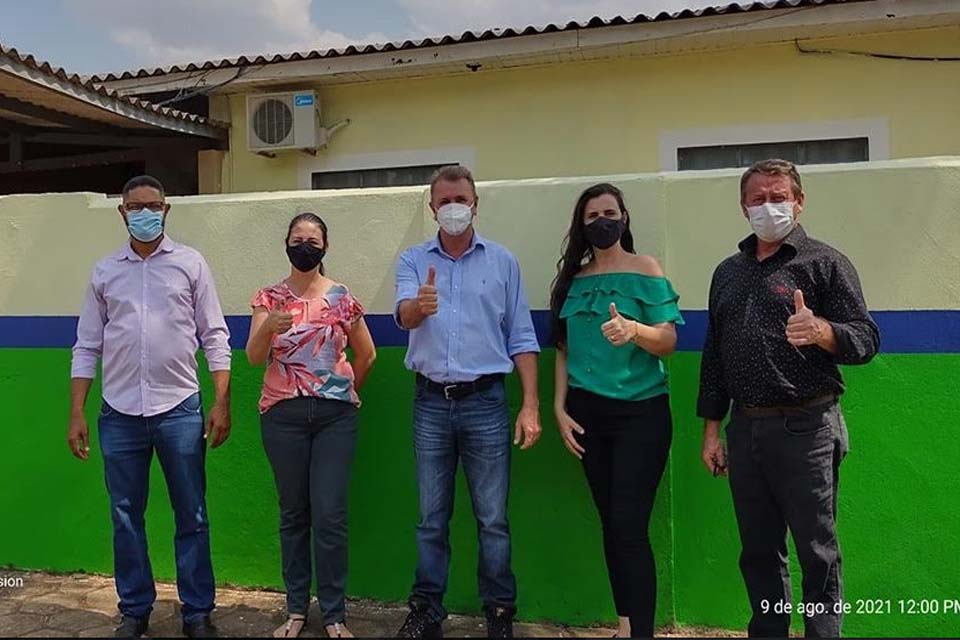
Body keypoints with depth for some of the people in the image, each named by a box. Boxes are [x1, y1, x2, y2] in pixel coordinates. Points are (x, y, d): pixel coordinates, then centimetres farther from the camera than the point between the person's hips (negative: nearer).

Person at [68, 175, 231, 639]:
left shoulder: (190, 264, 3)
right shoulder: (105, 271, 9)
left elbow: (214, 337, 1)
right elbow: (87, 347, 10)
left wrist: (222, 402, -7)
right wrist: (76, 414, 4)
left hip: (179, 409, -2)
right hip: (119, 413, 2)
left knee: (191, 517, 5)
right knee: (126, 518, 10)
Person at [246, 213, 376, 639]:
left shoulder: (342, 297, 2)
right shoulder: (269, 298, 4)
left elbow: (367, 355, 13)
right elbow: (254, 358, -8)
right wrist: (268, 327, -26)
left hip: (334, 415, -1)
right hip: (283, 415, 1)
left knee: (330, 516, -2)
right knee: (293, 514, 9)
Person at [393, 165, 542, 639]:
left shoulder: (502, 262, 4)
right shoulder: (412, 260, 5)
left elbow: (522, 339, 3)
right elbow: (404, 316, -14)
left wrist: (531, 405, -4)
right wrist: (418, 305, -39)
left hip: (485, 401, -1)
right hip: (431, 402, 1)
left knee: (492, 518, 5)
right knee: (431, 516, 11)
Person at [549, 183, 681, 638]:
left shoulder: (646, 270, -2)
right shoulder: (573, 278, 10)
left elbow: (669, 341, -8)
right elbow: (564, 350, 11)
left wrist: (635, 330, -28)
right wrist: (559, 408, 3)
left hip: (641, 412, -4)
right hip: (588, 412, 4)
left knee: (630, 525, -10)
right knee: (610, 524, 9)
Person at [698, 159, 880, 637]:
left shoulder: (824, 262, -1)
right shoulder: (728, 272, 14)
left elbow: (866, 339, -7)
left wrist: (821, 330, -28)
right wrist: (711, 430, 13)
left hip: (805, 429, -5)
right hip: (745, 430, 5)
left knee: (818, 553, 2)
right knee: (758, 552, 14)